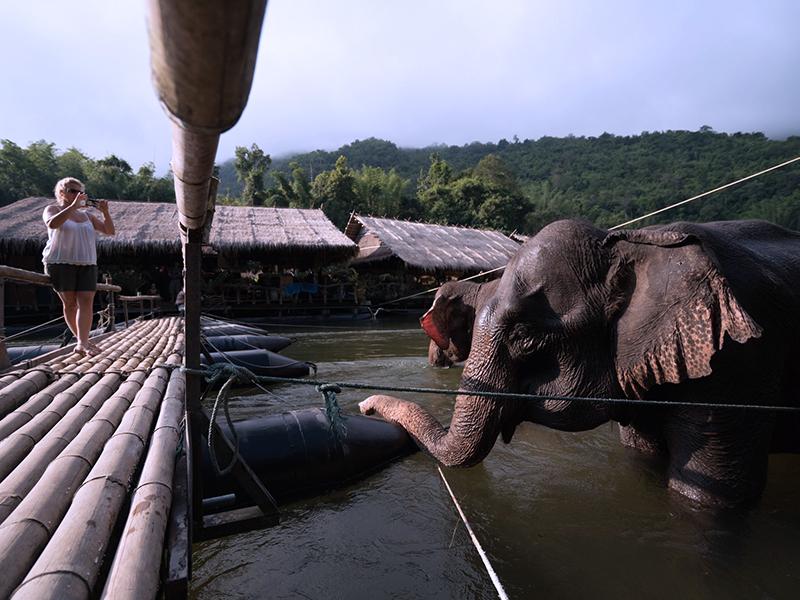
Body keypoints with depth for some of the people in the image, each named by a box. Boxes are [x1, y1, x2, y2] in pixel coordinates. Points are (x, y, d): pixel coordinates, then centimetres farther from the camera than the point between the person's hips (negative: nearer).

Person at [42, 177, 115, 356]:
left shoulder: (86, 214, 19)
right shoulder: (53, 209, 7)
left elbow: (109, 231, 10)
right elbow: (52, 223, -17)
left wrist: (105, 212, -5)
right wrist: (73, 206, -22)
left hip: (87, 264, 3)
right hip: (61, 263, -3)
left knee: (86, 301, -12)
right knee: (70, 303, -1)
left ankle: (82, 344, -18)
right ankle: (82, 339, 11)